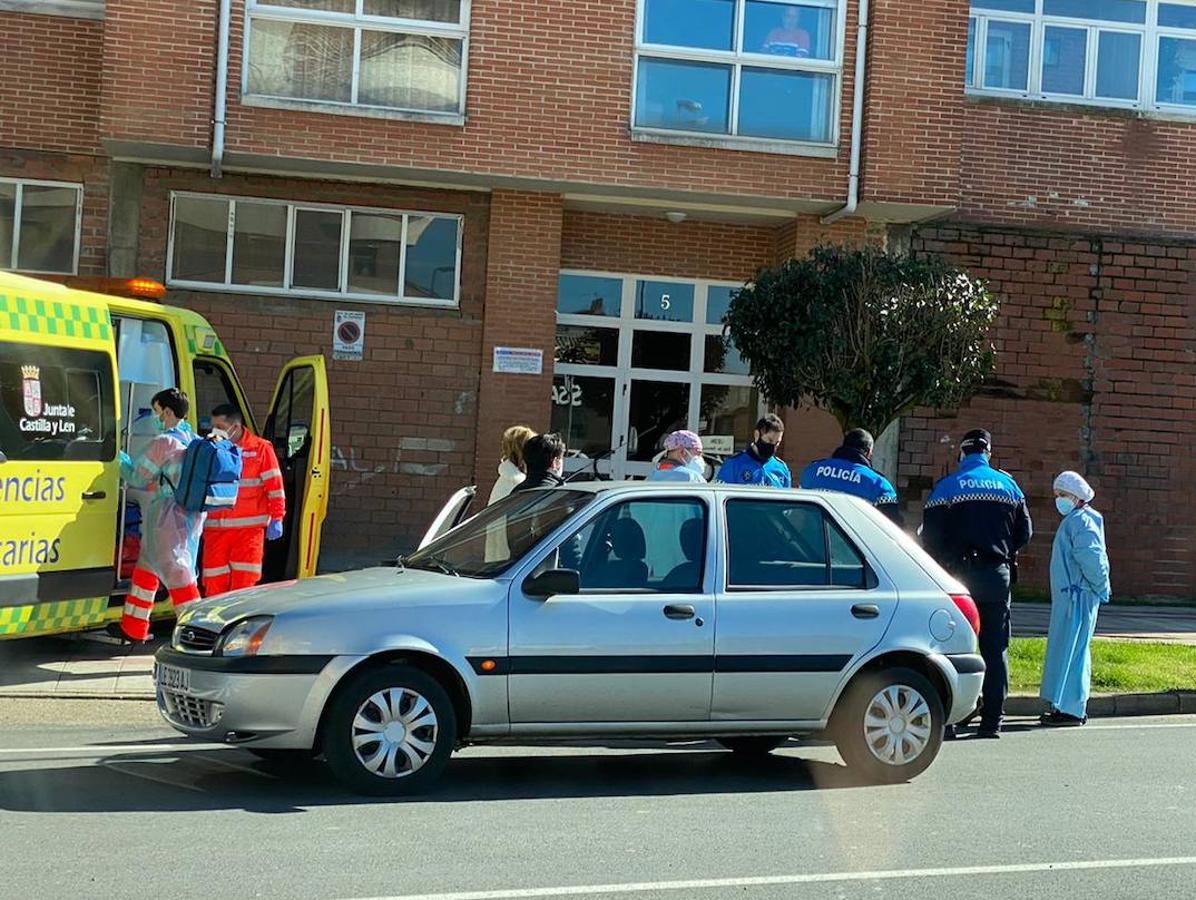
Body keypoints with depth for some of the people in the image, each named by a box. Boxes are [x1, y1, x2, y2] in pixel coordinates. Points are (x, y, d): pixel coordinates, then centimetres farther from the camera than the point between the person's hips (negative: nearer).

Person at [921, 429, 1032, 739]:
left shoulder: (947, 487, -5)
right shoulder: (1008, 485, 6)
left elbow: (930, 537, -7)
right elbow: (1024, 531, 9)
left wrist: (942, 563, 11)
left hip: (959, 574, -2)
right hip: (998, 574, 3)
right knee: (996, 649, 8)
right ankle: (992, 719, 7)